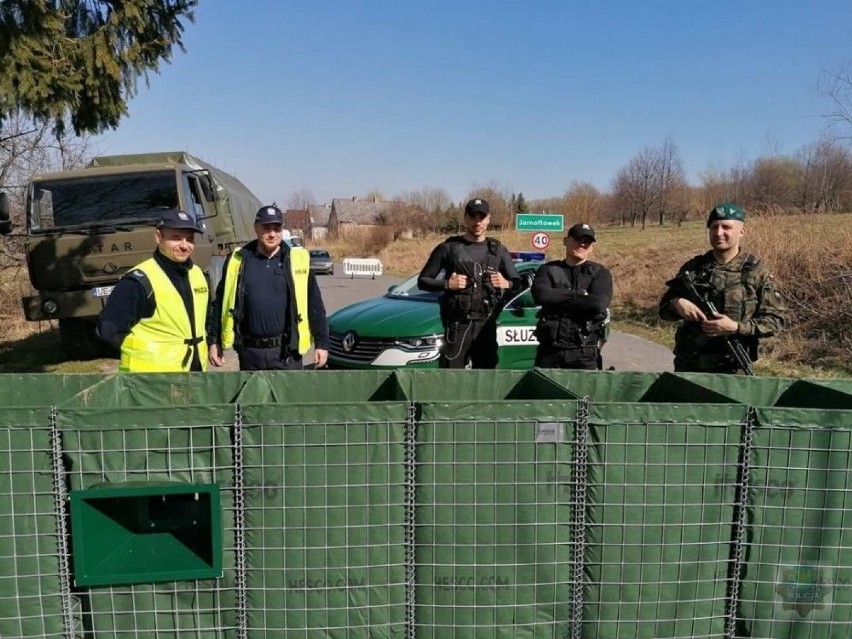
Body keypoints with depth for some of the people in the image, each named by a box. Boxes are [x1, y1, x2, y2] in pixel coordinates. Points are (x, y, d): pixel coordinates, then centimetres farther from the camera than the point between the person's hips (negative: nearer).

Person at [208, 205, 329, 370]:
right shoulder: (238, 261, 2)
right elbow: (221, 304, 7)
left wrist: (321, 342, -1)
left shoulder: (297, 261, -2)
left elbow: (315, 306, 1)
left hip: (286, 352, -2)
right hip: (250, 351, 2)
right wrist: (214, 341, 5)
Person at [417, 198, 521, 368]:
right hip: (457, 325, -3)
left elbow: (519, 282, 14)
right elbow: (423, 280, 3)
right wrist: (447, 284, -14)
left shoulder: (498, 250, 11)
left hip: (487, 325, 3)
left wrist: (507, 284, -8)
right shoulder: (449, 248, 2)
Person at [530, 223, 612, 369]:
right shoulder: (548, 269, 10)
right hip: (549, 349, 1)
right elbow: (541, 295, -10)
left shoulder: (600, 273, 7)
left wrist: (557, 298, -7)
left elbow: (598, 304, -13)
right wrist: (578, 295, -8)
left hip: (584, 352, -1)